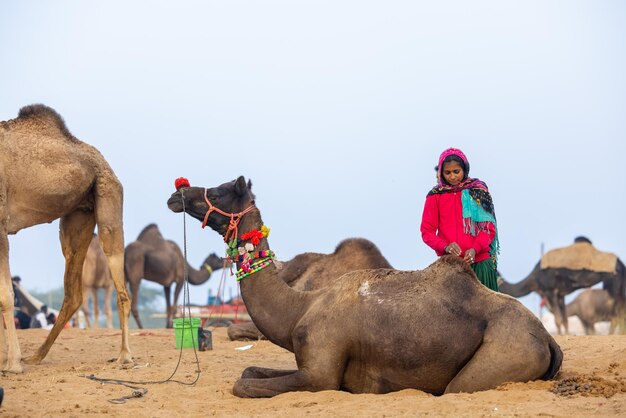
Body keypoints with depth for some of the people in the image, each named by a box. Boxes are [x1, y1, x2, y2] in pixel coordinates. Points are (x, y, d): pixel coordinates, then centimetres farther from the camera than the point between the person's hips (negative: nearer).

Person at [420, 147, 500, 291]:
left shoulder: (478, 190, 6)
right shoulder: (435, 196, 6)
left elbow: (489, 227, 5)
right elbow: (427, 232, 4)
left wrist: (475, 249, -13)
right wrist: (445, 247, -15)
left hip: (479, 261, 0)